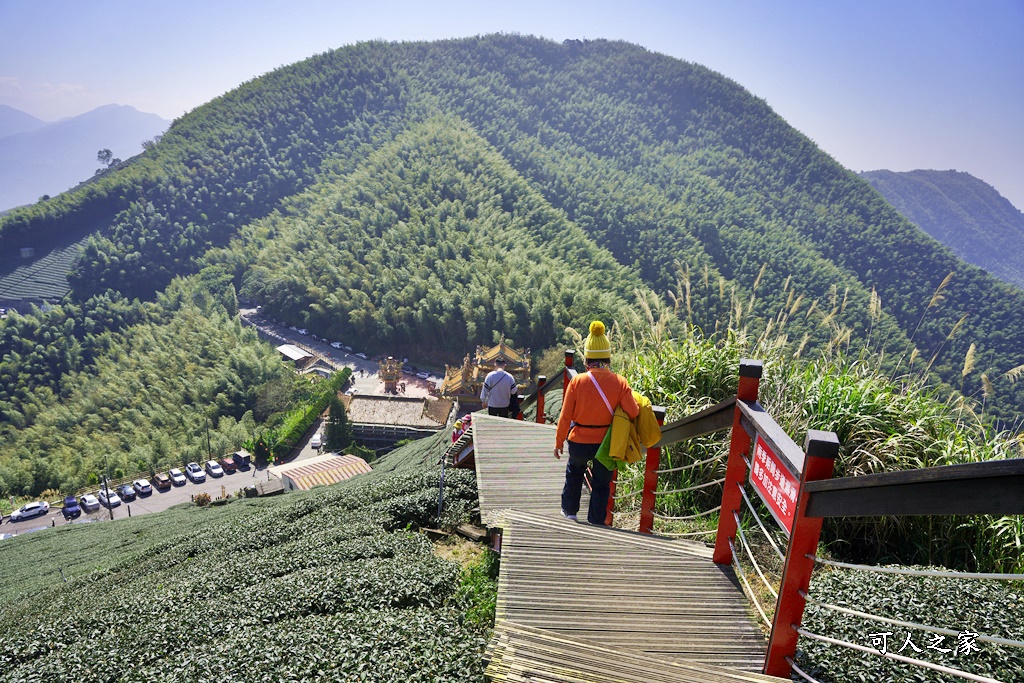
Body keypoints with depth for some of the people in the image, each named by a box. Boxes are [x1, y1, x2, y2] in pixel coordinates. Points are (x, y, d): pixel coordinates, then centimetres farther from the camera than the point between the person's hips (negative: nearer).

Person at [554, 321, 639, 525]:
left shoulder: (577, 381, -14)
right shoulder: (620, 382, -13)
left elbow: (565, 416, -9)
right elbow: (633, 413, -13)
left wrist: (559, 442, 3)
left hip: (579, 442, 1)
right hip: (607, 444, 0)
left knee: (574, 472, 29)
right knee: (601, 483, 17)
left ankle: (569, 510, 40)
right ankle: (596, 522, 22)